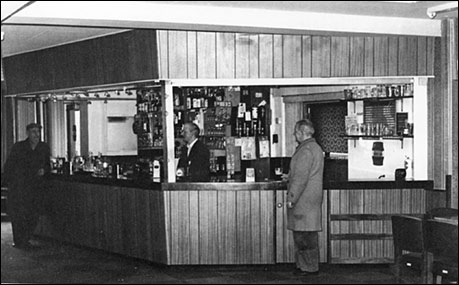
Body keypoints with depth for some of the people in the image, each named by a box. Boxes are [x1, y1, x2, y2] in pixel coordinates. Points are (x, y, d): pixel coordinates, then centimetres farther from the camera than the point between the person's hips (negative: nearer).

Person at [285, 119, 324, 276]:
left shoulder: (305, 150, -16)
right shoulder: (316, 147, 17)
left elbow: (301, 177, -21)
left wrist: (291, 198, -18)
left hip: (303, 199, -10)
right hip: (312, 198, 10)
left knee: (303, 235, -5)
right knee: (308, 234, 13)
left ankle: (309, 267, -1)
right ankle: (308, 266, 18)